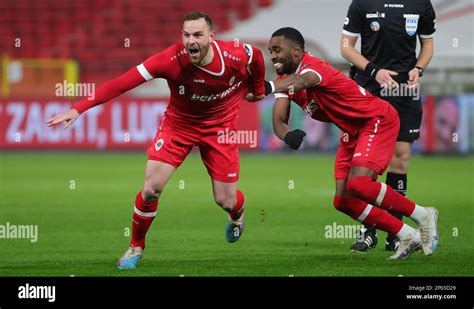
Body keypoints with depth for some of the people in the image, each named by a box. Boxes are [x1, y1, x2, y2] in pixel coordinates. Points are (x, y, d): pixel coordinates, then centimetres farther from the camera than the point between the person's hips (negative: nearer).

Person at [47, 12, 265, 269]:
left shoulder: (235, 55, -27)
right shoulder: (171, 60, -32)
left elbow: (257, 56, -2)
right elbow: (122, 83, -35)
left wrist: (257, 90, 15)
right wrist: (78, 109, -42)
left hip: (219, 127, 1)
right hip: (178, 123, -1)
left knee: (225, 201, 3)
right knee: (151, 189, -13)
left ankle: (237, 214, 44)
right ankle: (136, 247, 14)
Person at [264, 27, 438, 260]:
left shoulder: (312, 66, -24)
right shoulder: (285, 81, 3)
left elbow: (301, 81, -50)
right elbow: (279, 119, -10)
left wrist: (269, 87, -71)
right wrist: (288, 135, -35)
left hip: (377, 120, -10)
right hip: (353, 131, 10)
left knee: (357, 184, -28)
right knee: (343, 202, 0)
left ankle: (422, 216, -8)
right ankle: (409, 237, 9)